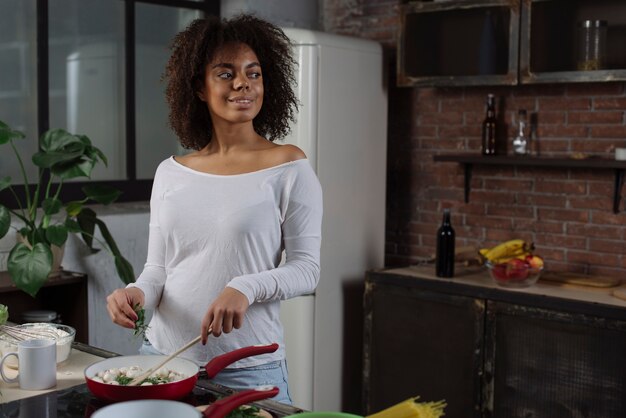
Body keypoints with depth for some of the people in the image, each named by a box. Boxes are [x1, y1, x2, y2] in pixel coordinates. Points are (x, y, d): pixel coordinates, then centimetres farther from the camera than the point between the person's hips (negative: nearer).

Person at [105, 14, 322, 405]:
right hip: (161, 354, 4)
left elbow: (307, 268, -8)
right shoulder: (170, 173, 5)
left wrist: (247, 288, -25)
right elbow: (158, 267, 10)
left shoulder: (289, 167, -6)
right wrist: (138, 292, -12)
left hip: (247, 368, -4)